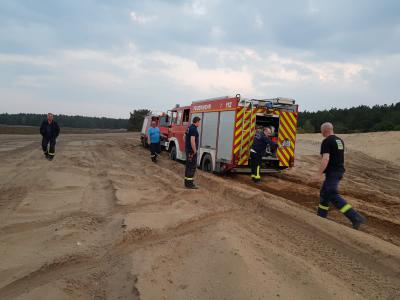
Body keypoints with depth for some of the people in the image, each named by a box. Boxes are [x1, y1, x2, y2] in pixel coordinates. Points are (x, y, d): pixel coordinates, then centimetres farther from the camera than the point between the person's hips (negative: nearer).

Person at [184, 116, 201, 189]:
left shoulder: (189, 128, 12)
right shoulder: (194, 129, -18)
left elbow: (185, 137, 22)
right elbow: (192, 141, -26)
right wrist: (195, 151, -19)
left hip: (188, 149, 10)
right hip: (191, 151, -10)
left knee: (188, 166, 15)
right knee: (192, 166, -6)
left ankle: (187, 181, 22)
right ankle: (189, 183, -5)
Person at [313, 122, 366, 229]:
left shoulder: (326, 142, -15)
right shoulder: (339, 140, 13)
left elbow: (325, 159, -24)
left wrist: (319, 174, -23)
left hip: (332, 172, -10)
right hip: (339, 171, 10)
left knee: (333, 197, -9)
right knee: (324, 193, 18)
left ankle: (356, 217, -14)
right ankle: (321, 216, 24)